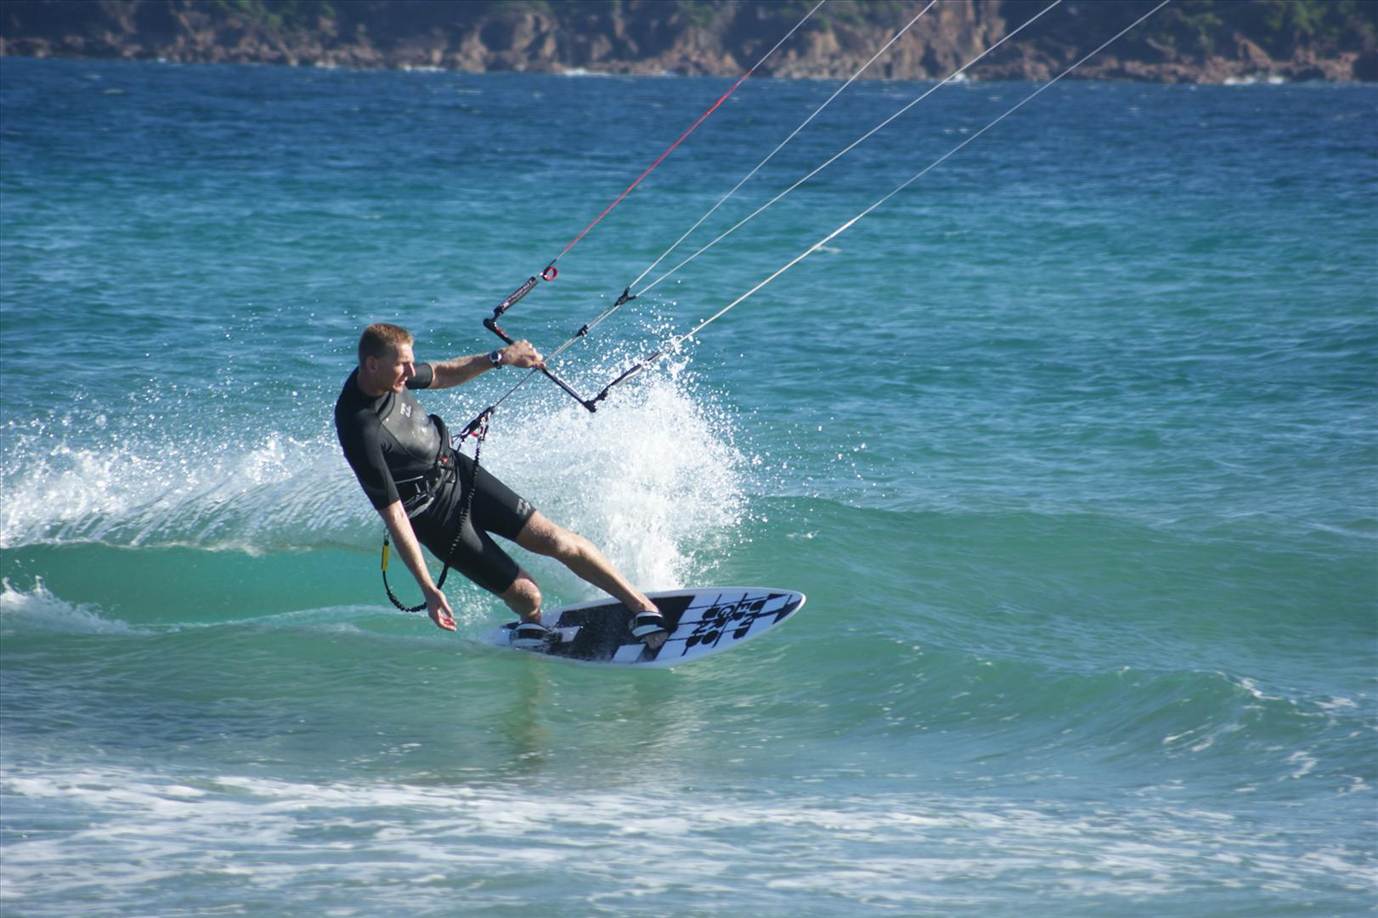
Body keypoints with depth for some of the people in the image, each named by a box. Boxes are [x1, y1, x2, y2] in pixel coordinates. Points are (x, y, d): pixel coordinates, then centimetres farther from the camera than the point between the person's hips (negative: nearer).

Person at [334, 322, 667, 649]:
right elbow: (393, 516, -29)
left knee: (553, 539, 0)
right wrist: (428, 590, -28)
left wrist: (498, 358, 0)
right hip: (431, 510, -7)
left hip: (457, 471, 7)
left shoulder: (389, 373, -11)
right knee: (525, 595, -3)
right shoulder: (361, 432, -33)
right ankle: (531, 622, 33)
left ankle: (640, 603, 14)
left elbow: (440, 375, 13)